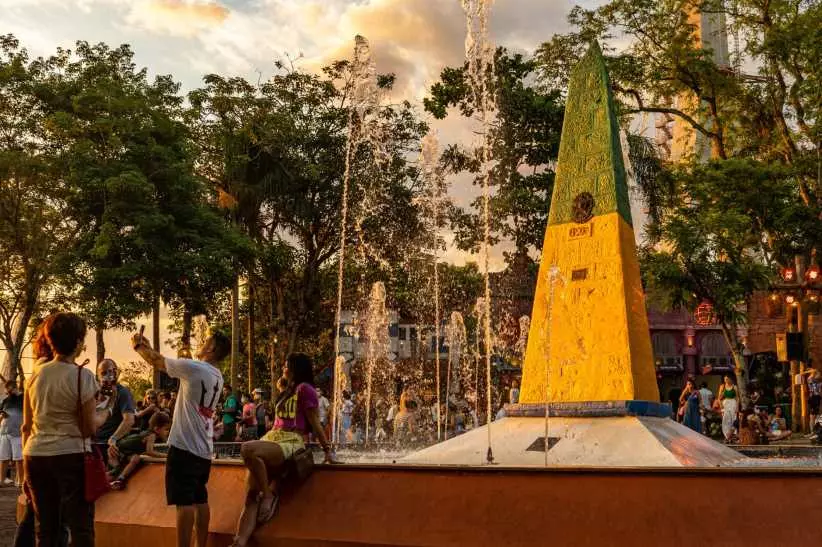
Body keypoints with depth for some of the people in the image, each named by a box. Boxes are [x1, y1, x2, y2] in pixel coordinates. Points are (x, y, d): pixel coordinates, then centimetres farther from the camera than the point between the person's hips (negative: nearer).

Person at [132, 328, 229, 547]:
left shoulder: (194, 367, -12)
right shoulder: (217, 377, 14)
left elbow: (157, 361, -2)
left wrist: (138, 346, 16)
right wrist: (147, 346, 26)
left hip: (184, 446, -8)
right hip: (204, 449, 8)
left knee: (184, 502, -7)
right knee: (200, 500, 14)